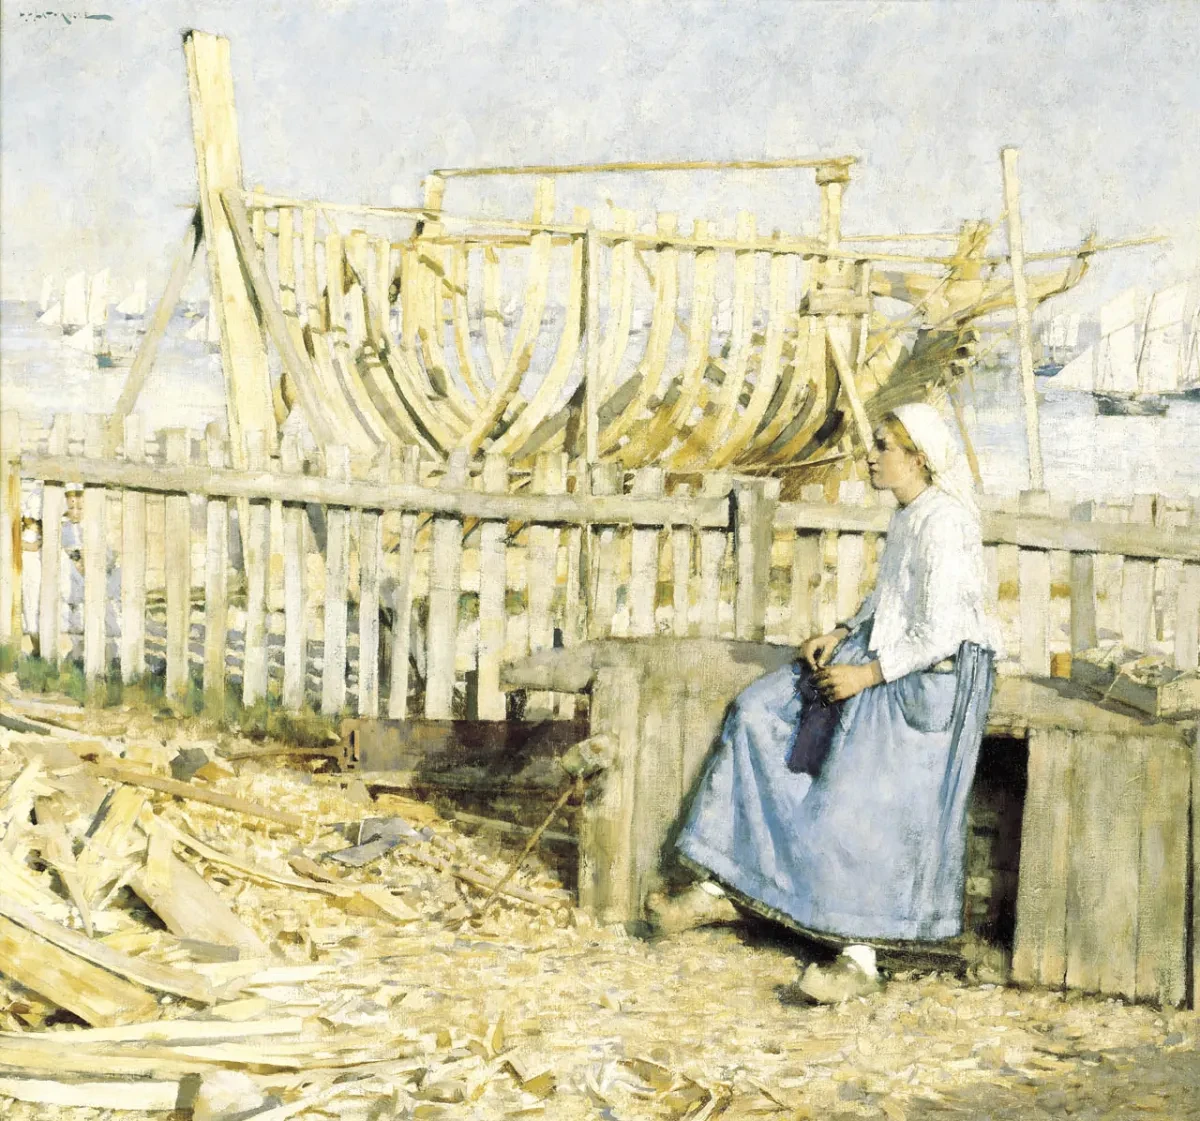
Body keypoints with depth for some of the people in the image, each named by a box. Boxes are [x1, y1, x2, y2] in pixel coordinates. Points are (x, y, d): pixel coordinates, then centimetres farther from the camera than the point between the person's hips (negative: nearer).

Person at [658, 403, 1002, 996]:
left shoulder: (943, 524, -21)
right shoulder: (906, 514, 9)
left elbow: (939, 635, -24)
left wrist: (867, 674, -19)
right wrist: (839, 635, 6)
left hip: (930, 677, -10)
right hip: (881, 654, 10)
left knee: (861, 799, -20)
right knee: (759, 714, 1)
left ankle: (861, 951, -10)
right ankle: (720, 885, 1)